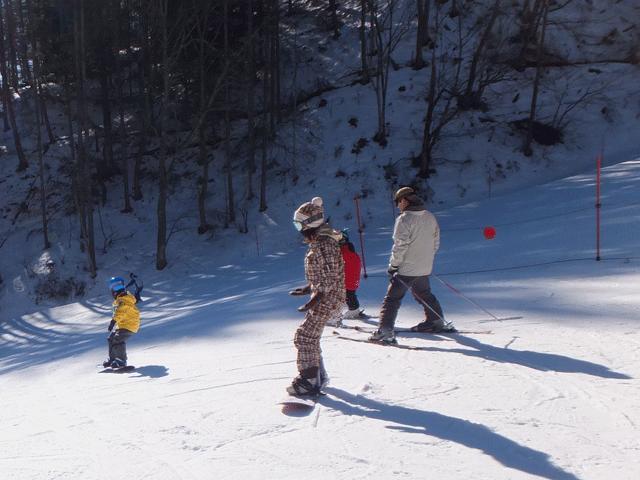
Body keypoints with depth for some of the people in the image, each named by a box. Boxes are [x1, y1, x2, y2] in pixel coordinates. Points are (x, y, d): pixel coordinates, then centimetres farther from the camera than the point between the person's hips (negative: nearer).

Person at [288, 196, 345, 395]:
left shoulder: (324, 245, -21)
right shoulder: (317, 242, 11)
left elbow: (330, 279, -24)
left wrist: (312, 302, -26)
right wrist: (306, 289, 19)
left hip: (327, 299, -10)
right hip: (322, 297, 10)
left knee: (304, 337, -7)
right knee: (311, 337, 18)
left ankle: (309, 381, 1)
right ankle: (318, 375, 30)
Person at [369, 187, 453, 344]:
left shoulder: (404, 219, -16)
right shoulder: (430, 217, 7)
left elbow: (400, 246, -19)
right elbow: (436, 242, 15)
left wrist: (393, 265, -9)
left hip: (406, 268, -7)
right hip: (425, 268, 7)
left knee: (392, 298, -3)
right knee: (425, 294, 26)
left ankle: (385, 330, -10)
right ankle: (437, 321, 38)